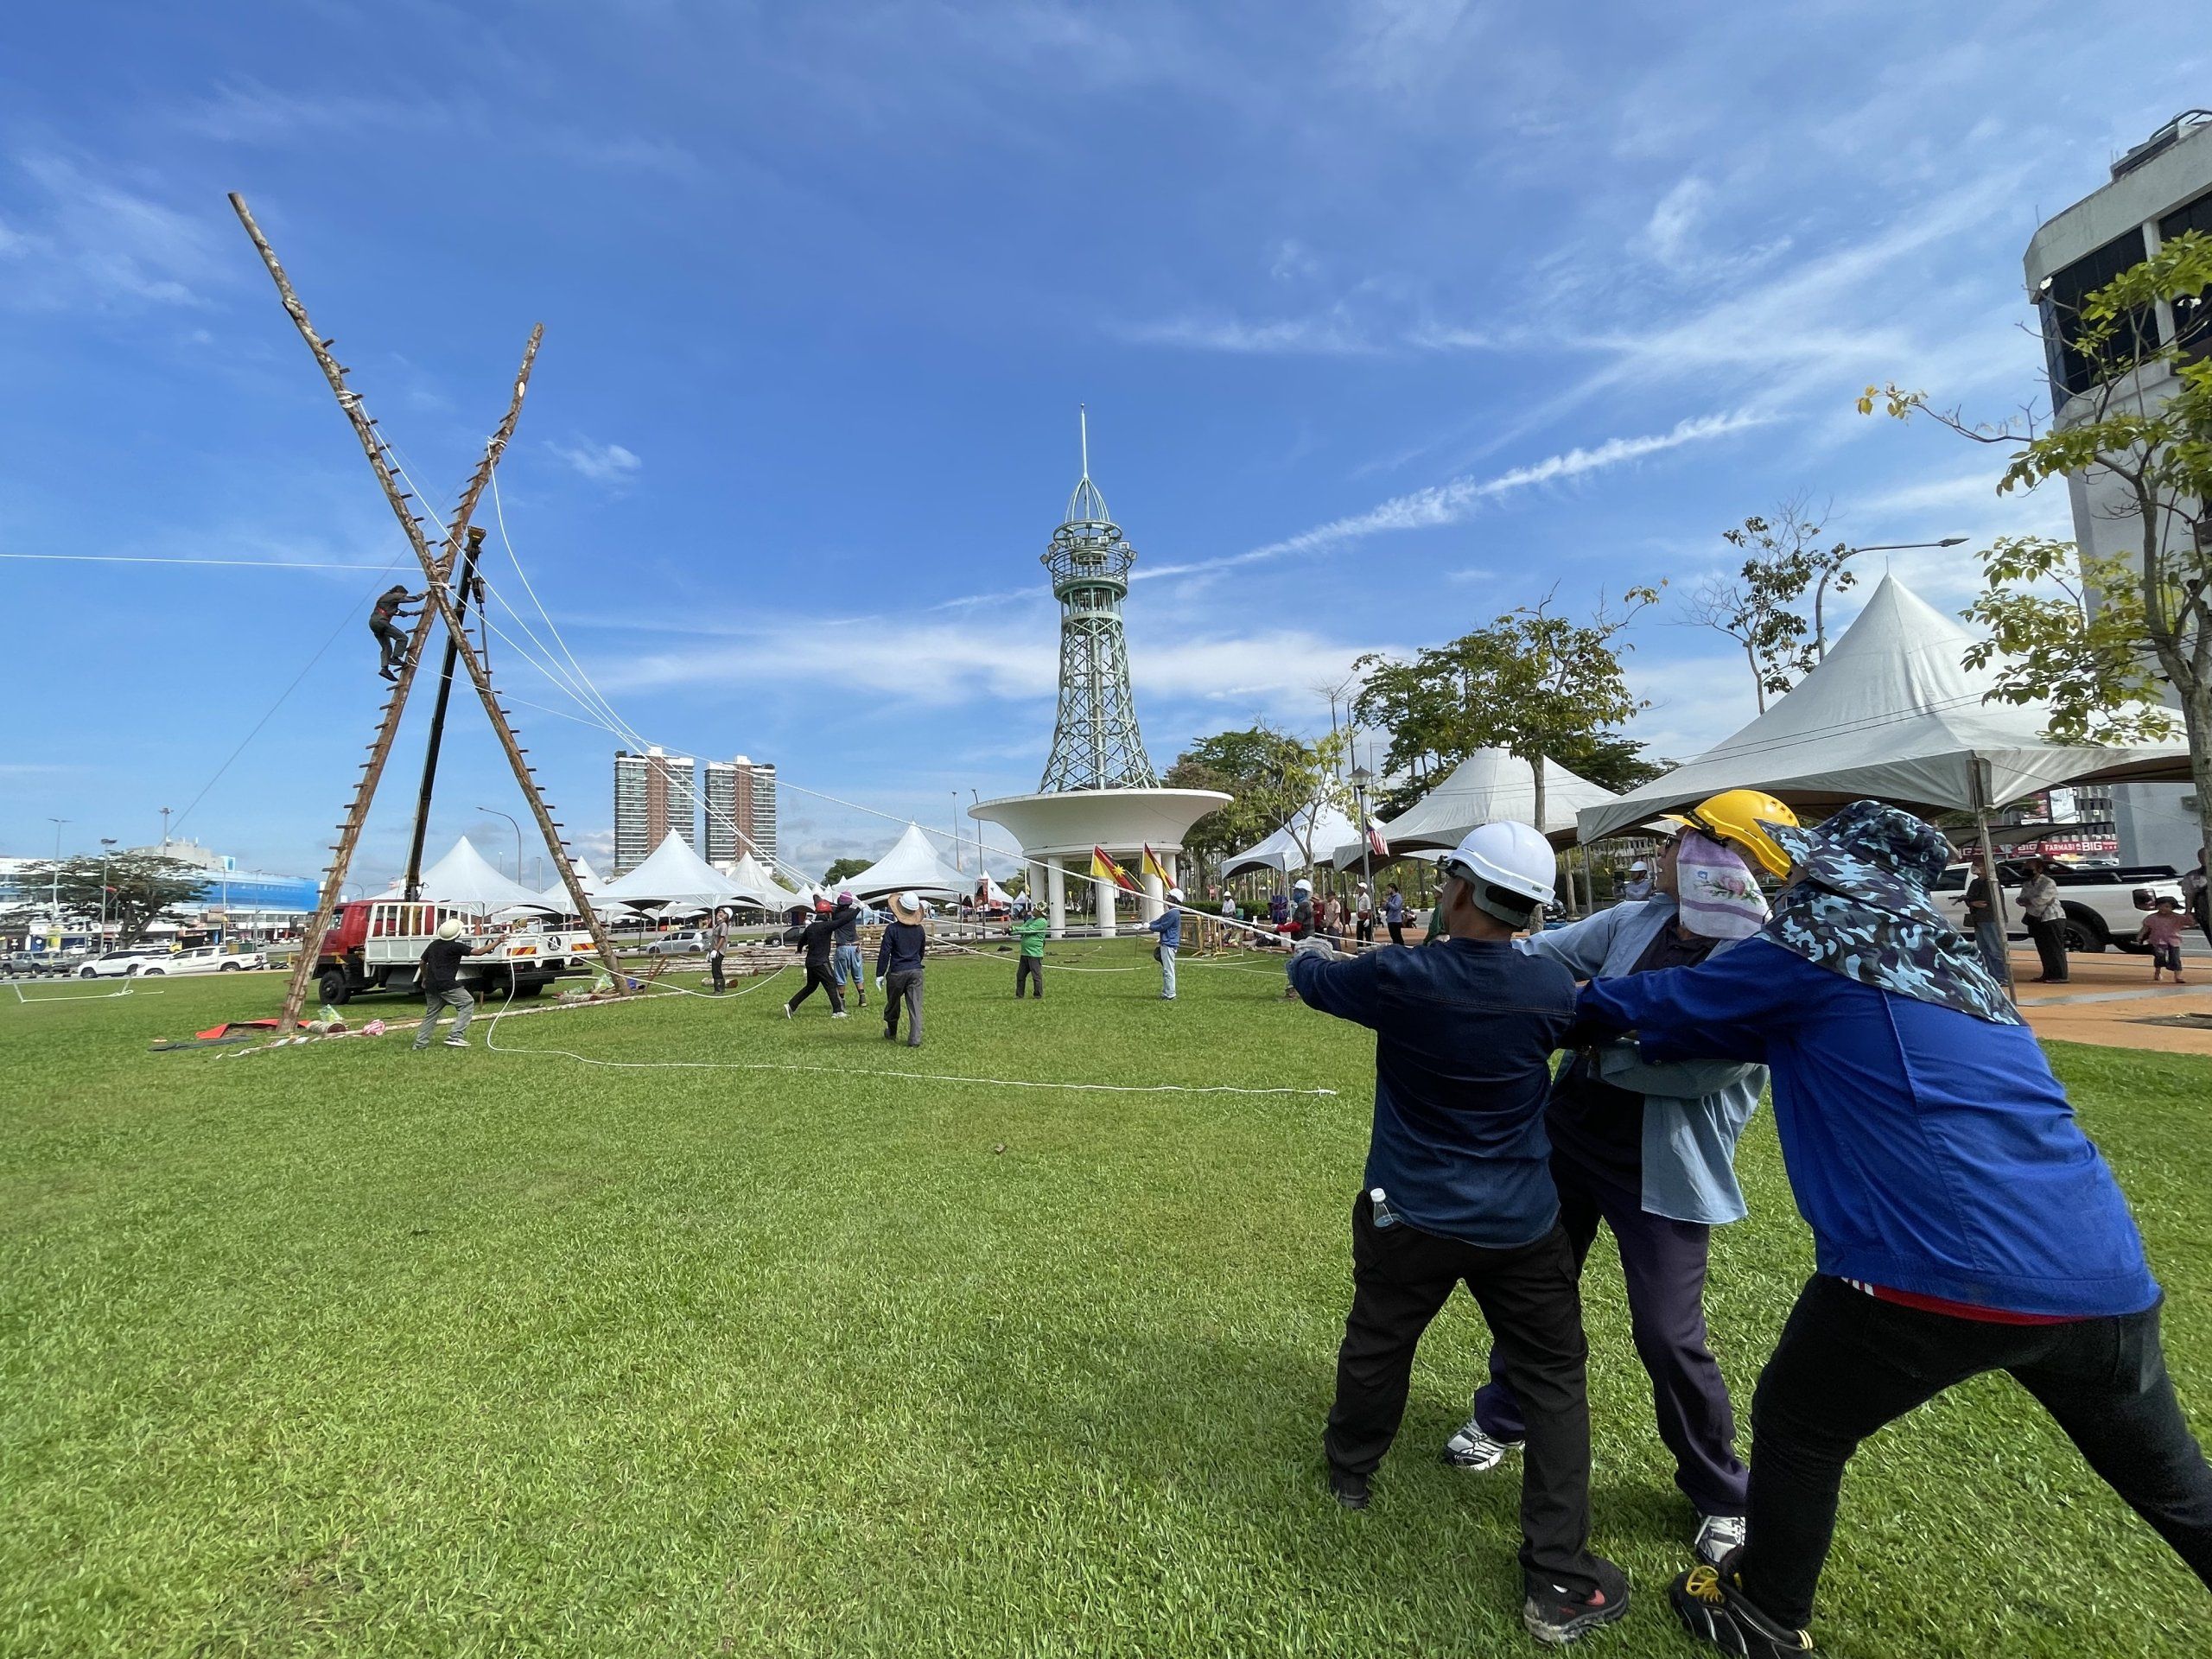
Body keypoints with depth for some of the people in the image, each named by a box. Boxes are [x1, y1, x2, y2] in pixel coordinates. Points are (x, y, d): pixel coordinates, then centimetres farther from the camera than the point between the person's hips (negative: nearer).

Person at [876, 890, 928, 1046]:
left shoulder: (892, 929, -9)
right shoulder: (919, 929, 5)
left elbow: (884, 953, -9)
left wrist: (880, 974, -3)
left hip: (897, 973, -2)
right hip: (916, 971, 3)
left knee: (892, 1004, 18)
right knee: (915, 1007, 0)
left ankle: (891, 1034, 36)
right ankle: (915, 1040, -6)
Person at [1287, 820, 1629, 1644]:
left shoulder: (1399, 977, -21)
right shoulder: (1553, 989, -14)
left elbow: (1314, 979, -1)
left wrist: (1309, 954, 23)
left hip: (1410, 1215, 0)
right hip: (1520, 1225, 1)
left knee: (1376, 1343, 23)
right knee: (1554, 1380, 17)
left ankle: (1349, 1470, 45)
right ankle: (1558, 1581, 21)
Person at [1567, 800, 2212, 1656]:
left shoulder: (1805, 954, -4)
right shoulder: (1955, 965, 18)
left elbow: (1665, 1007, 3)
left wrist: (1586, 999, 21)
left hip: (1942, 1270, -7)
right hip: (2102, 1269, 7)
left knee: (1796, 1428, 16)